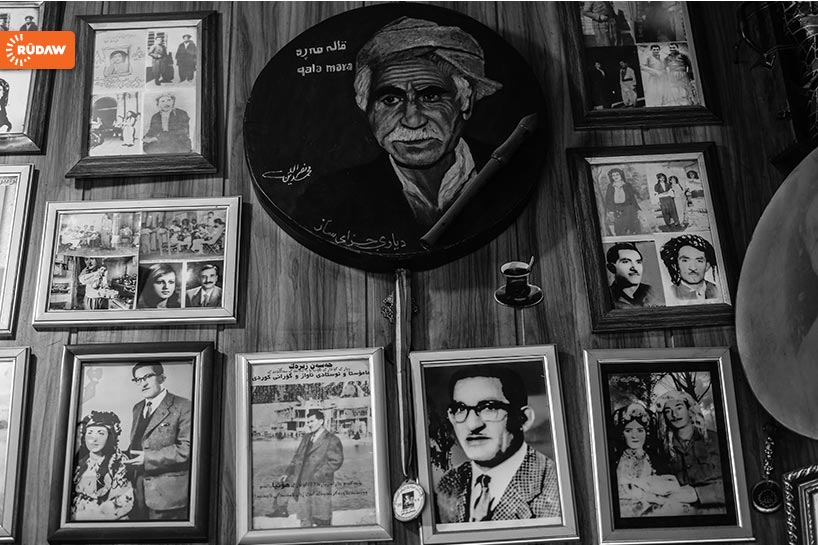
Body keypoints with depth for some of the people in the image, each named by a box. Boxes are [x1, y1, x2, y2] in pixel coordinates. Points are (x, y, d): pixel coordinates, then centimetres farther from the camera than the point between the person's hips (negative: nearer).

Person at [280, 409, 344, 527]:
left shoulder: (332, 440, -1)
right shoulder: (306, 438, 19)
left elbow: (336, 461, -9)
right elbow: (297, 457, 22)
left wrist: (319, 474, -17)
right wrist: (288, 474, 10)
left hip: (320, 485, -6)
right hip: (303, 484, 6)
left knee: (322, 522, -3)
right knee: (304, 520, 7)